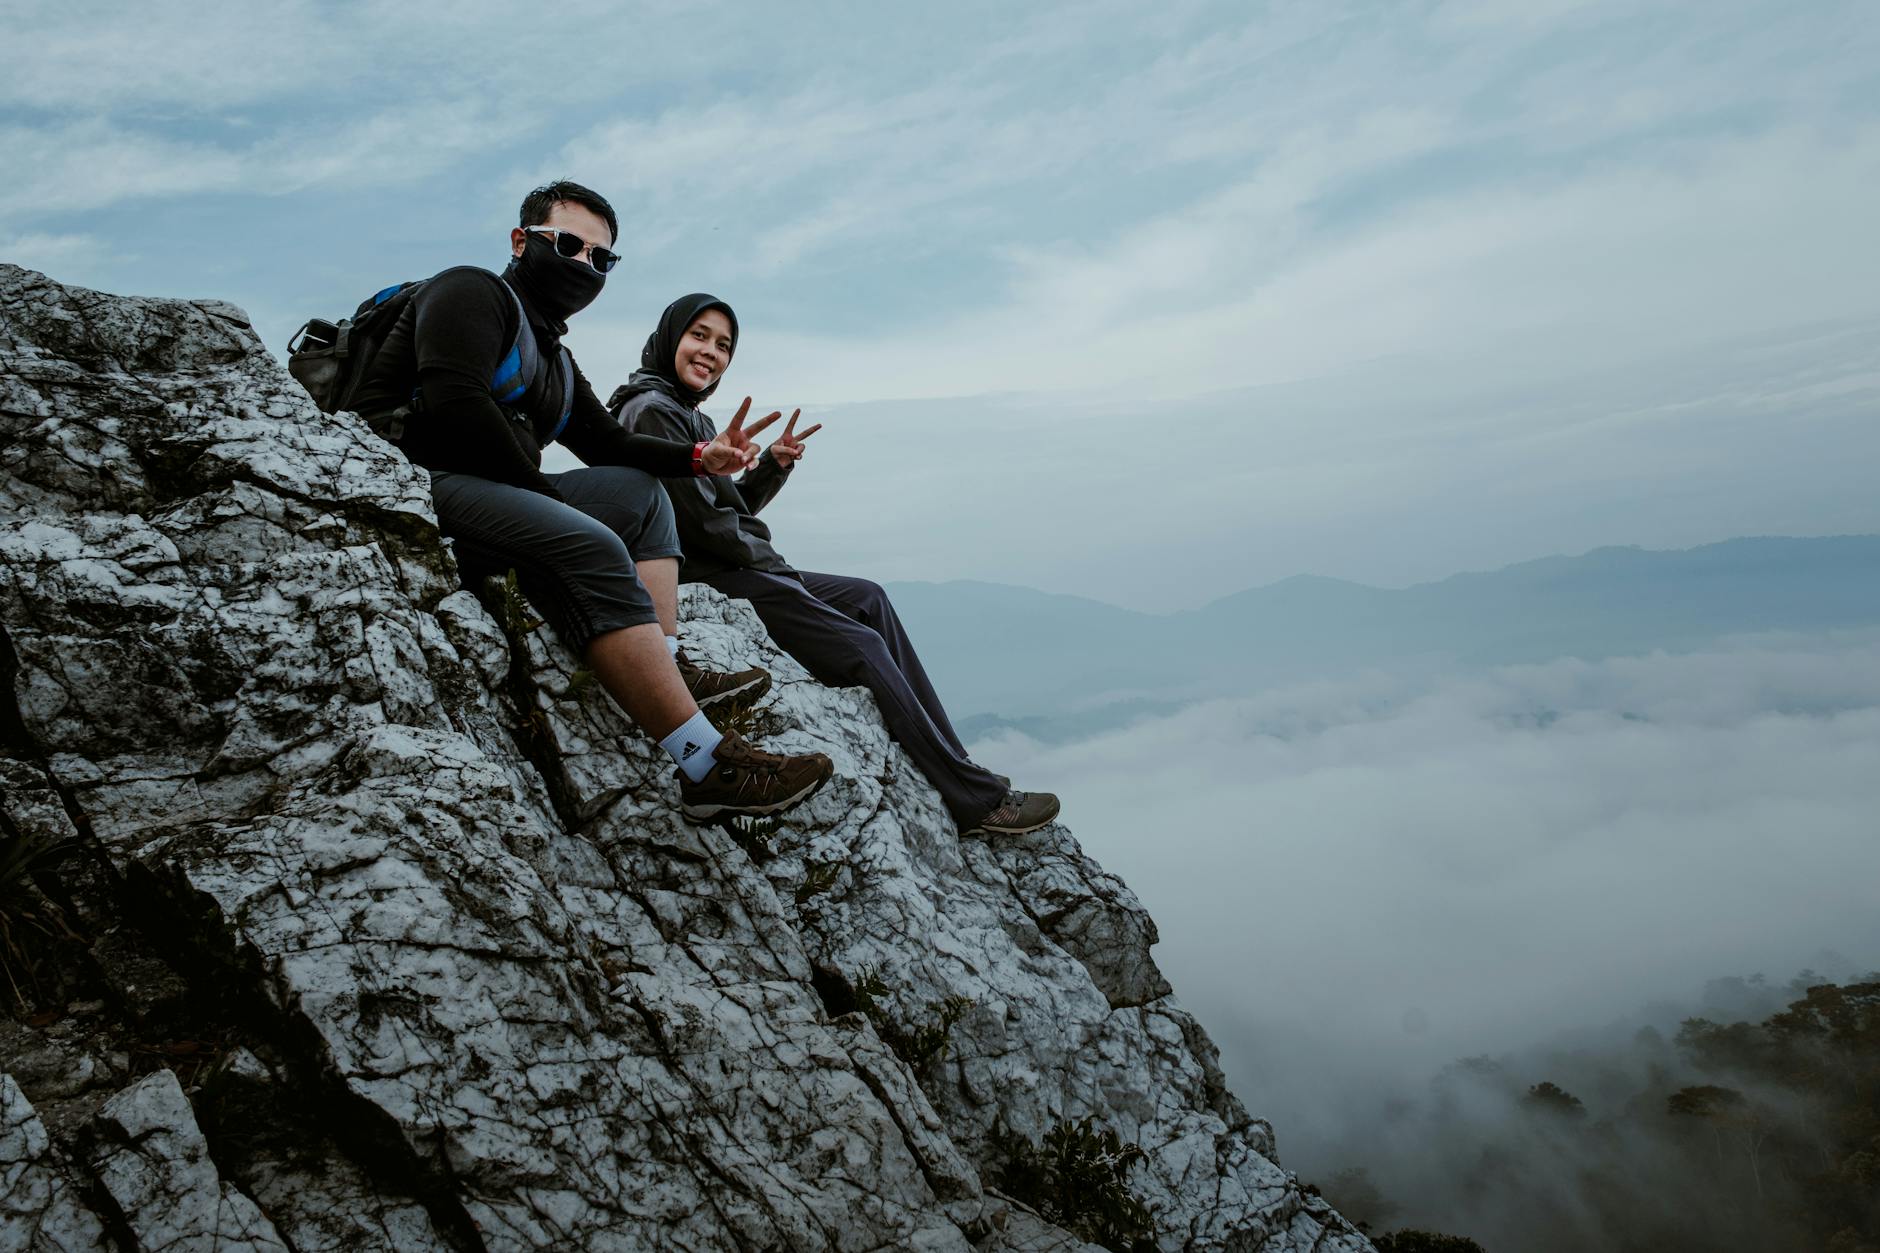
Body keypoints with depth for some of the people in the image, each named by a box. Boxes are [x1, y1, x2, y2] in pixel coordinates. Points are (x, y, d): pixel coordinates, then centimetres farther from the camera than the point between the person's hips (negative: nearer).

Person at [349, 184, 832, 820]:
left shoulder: (555, 361, 27)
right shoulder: (472, 291, -1)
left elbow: (608, 443, 21)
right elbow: (454, 403, -17)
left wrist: (698, 456, 5)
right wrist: (541, 489, -11)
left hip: (491, 497, 10)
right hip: (412, 482, -10)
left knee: (638, 491, 12)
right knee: (592, 548, -30)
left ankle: (669, 670, -11)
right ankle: (709, 767, -35)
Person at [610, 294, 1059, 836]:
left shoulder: (686, 413, 19)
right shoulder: (652, 411, -12)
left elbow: (733, 508, 18)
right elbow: (705, 523, -18)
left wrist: (773, 465, 0)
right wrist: (774, 563, -4)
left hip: (734, 571, 11)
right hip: (704, 584, -11)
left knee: (869, 599, 10)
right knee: (864, 648, -13)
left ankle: (955, 767, 4)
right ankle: (975, 799, -9)